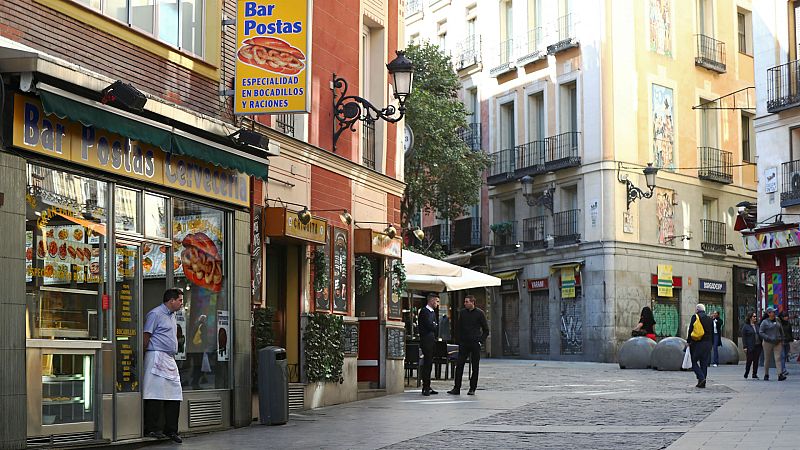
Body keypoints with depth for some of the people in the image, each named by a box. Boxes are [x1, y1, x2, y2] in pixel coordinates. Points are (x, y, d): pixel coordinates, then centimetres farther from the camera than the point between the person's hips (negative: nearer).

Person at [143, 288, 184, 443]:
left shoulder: (172, 315, 21)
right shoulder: (155, 314, -7)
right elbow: (146, 337, -10)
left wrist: (173, 356, 18)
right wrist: (142, 358, -12)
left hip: (170, 359, 9)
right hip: (157, 357, -9)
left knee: (174, 395, 5)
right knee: (156, 395, -9)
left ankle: (171, 430, 11)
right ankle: (152, 429, -4)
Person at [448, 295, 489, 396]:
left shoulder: (479, 313, -2)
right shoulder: (462, 313, 8)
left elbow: (486, 330, 4)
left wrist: (481, 341, -6)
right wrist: (459, 341, 6)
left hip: (475, 343, -3)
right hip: (463, 344, 3)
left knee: (475, 367, 2)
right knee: (459, 365, -2)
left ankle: (472, 389, 9)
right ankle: (456, 388, 0)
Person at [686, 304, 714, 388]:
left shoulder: (695, 317, -4)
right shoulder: (709, 319, 10)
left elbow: (690, 330, -7)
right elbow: (712, 331, 13)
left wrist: (689, 341, 0)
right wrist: (710, 342, 18)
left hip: (697, 343, -5)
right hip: (707, 344, 5)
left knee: (694, 362, 2)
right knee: (704, 363, 8)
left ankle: (701, 377, -16)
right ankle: (702, 383, 8)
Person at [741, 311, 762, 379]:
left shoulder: (757, 326, 12)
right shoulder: (745, 326, -3)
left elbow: (760, 335, 18)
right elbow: (743, 337, -6)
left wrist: (761, 344, 11)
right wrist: (745, 347, -12)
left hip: (757, 346, 5)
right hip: (750, 347, -5)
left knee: (756, 360, 5)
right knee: (749, 360, -2)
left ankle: (755, 374, 12)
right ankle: (746, 373, 15)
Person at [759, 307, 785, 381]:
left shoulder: (777, 320, 10)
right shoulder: (765, 322, -5)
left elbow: (781, 331, 21)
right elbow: (760, 332, -10)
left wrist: (782, 340, 12)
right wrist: (769, 338, -19)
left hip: (777, 343, 3)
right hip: (768, 343, -3)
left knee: (778, 358, -10)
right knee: (767, 359, 5)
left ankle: (780, 375, -19)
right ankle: (766, 375, 17)